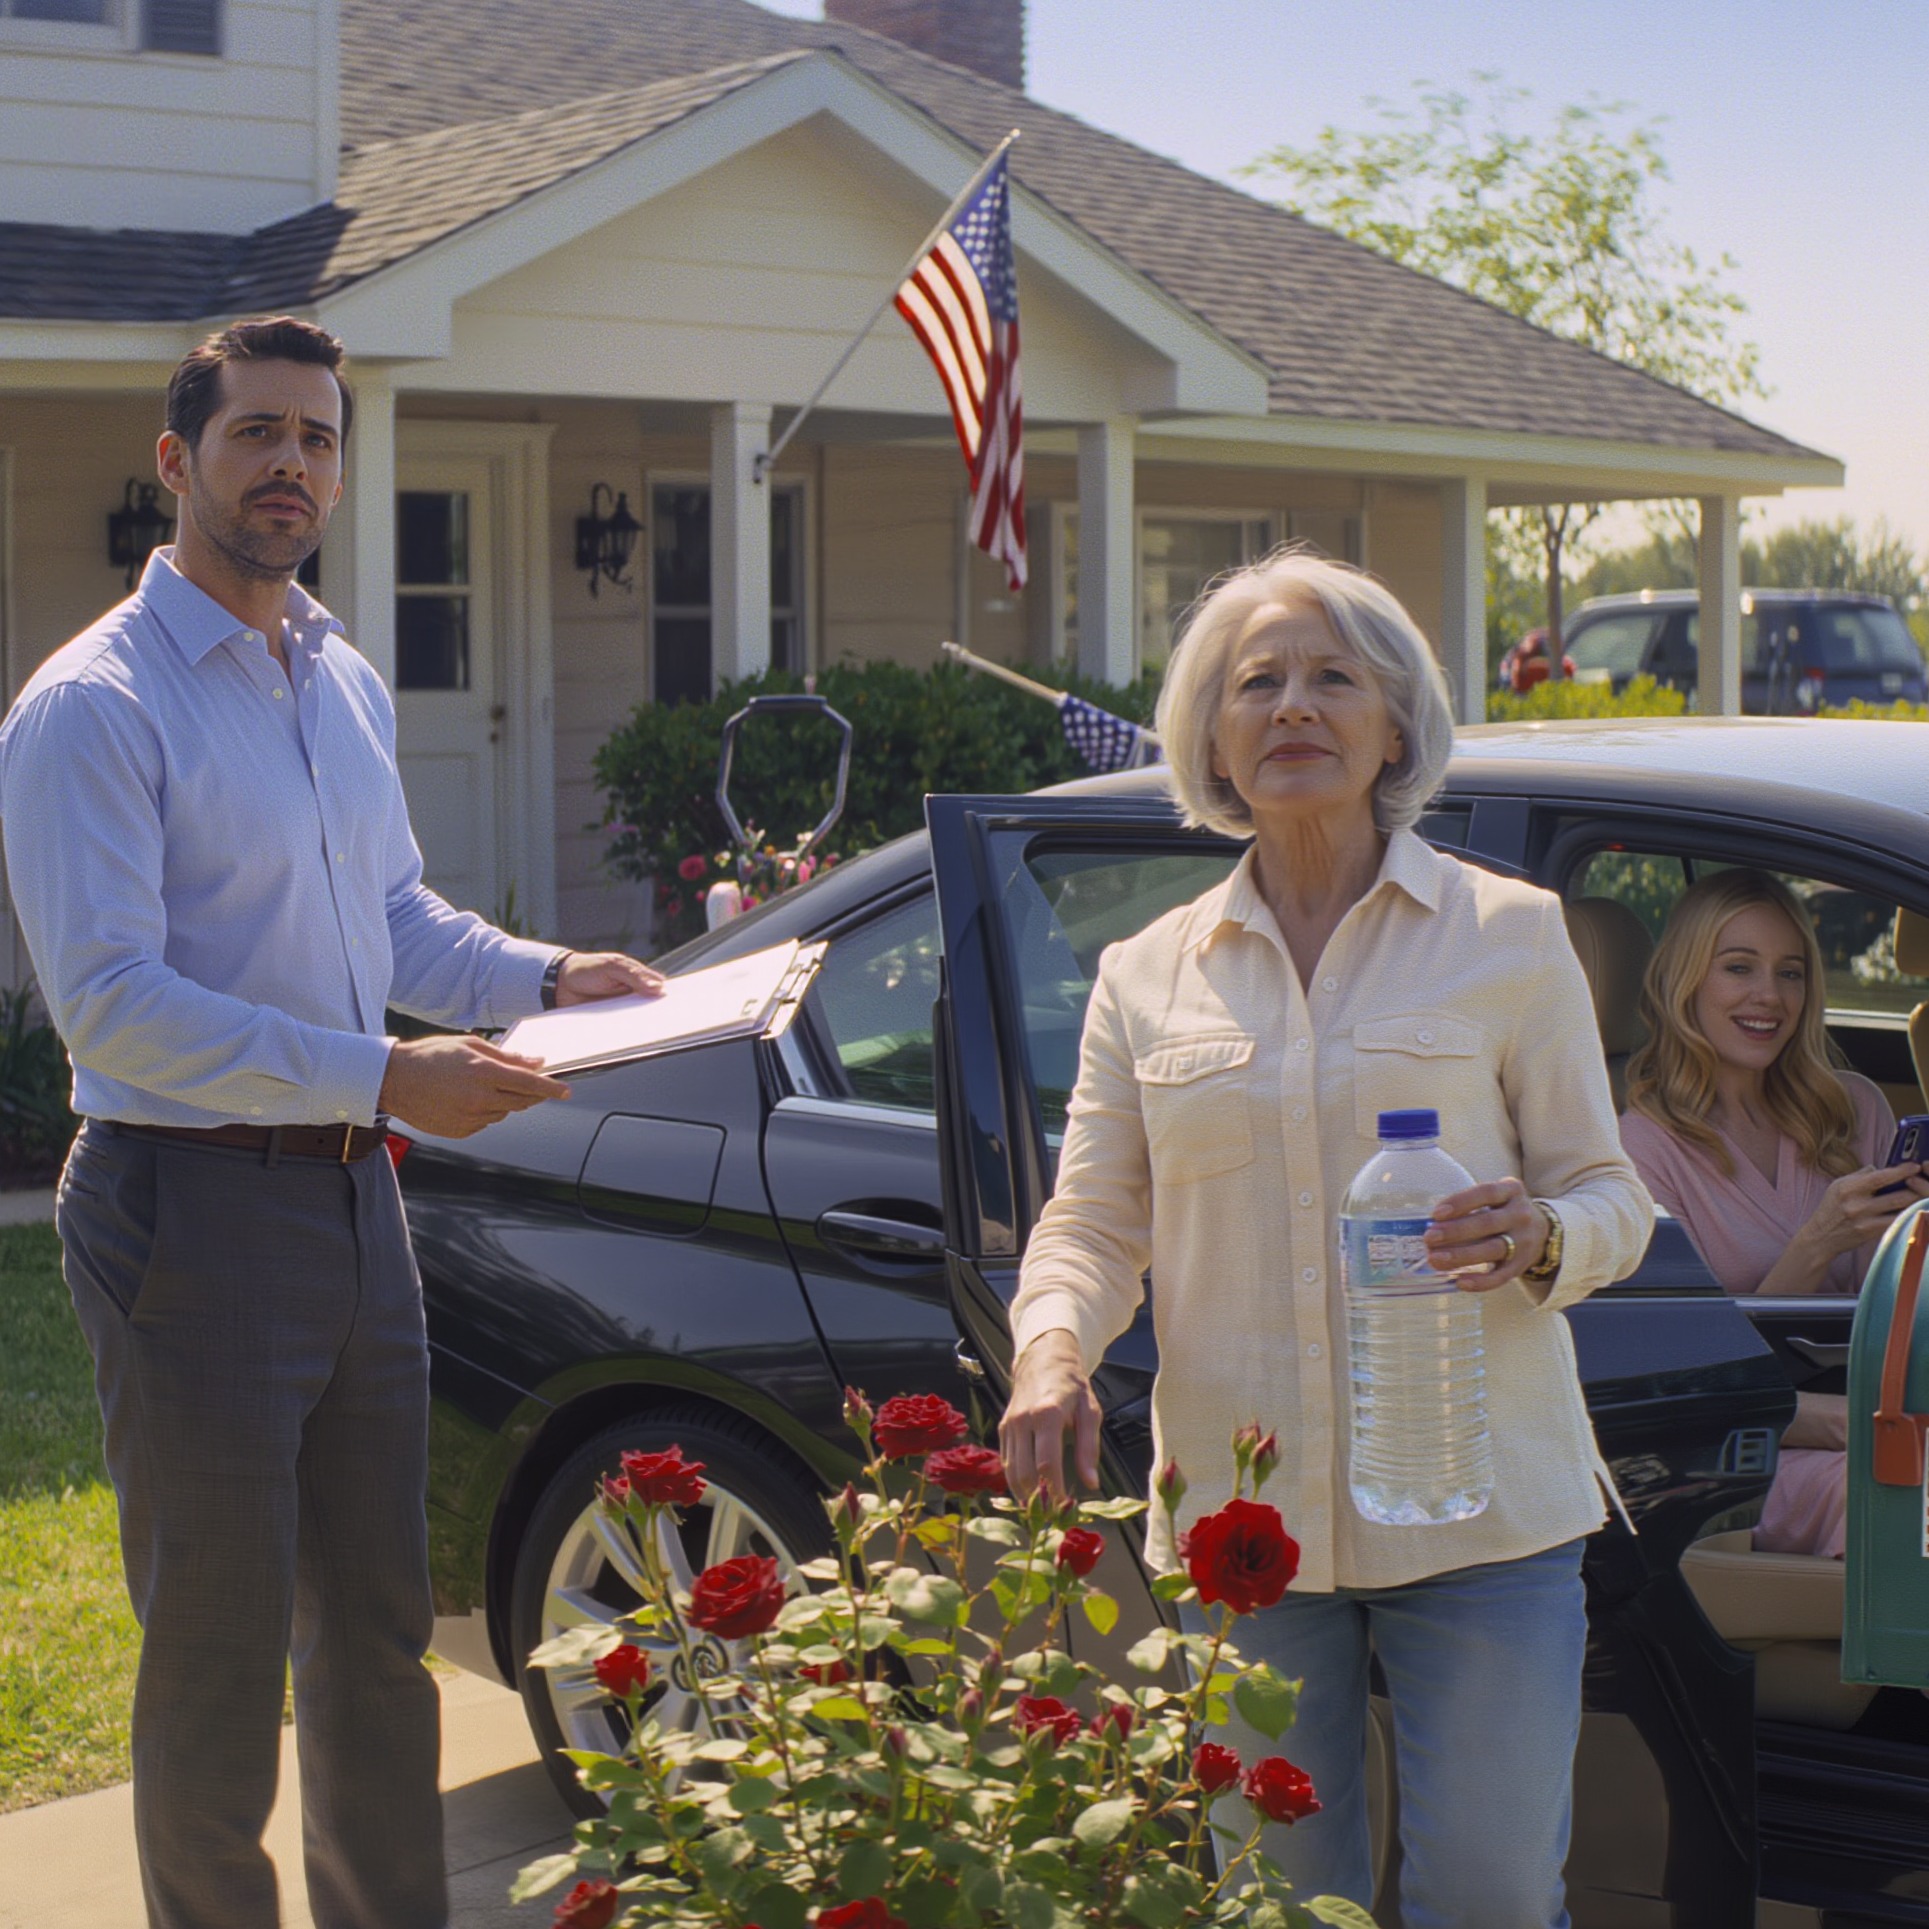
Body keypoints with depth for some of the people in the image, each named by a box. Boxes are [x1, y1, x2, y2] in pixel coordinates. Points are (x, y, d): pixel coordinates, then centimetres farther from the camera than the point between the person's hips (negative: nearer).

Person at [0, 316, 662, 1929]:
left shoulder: (348, 684, 13)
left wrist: (543, 978, 4)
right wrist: (382, 1077, -25)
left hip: (353, 1196, 8)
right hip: (195, 1211, -8)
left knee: (379, 1628, 16)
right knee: (218, 1655, 2)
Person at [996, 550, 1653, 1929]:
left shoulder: (1508, 935, 3)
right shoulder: (1149, 976, 9)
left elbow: (1609, 1194, 4)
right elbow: (1092, 1221, 9)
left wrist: (1538, 1239, -19)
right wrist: (1053, 1347, -12)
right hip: (1237, 1513, 2)